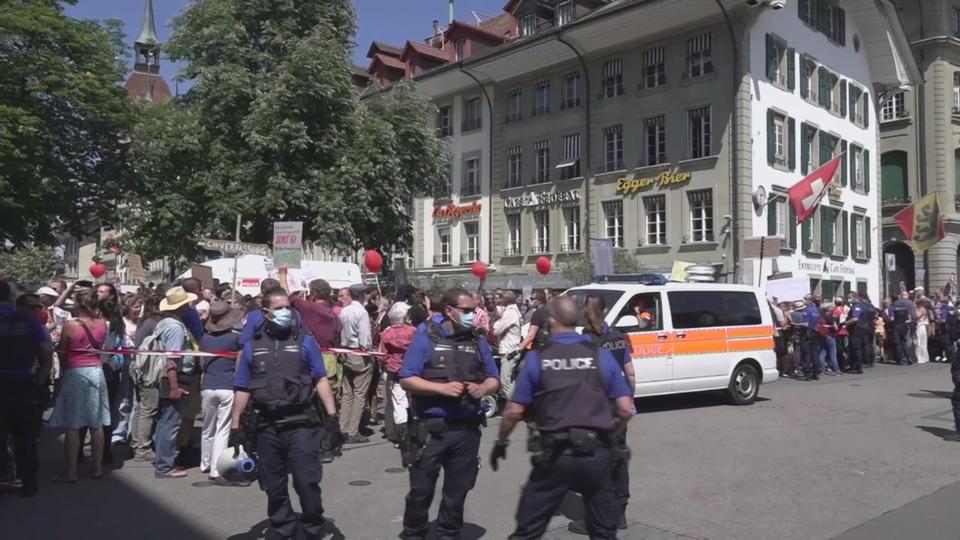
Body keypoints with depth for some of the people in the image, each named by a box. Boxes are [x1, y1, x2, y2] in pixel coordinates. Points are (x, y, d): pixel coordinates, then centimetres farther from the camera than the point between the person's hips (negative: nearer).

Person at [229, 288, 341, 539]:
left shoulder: (305, 341, 1)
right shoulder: (252, 346, 7)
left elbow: (321, 380, -2)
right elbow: (242, 389, 10)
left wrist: (332, 415, -11)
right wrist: (235, 426, 6)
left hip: (301, 423, -2)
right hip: (266, 426, 3)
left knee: (307, 481, -2)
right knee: (274, 487, 12)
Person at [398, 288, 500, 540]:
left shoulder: (478, 342, 7)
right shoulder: (426, 338, -6)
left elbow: (494, 380, 12)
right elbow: (406, 380, -10)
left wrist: (483, 388, -10)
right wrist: (442, 388, -20)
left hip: (467, 430, 4)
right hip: (430, 429, -3)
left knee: (457, 490, 14)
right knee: (421, 489, 7)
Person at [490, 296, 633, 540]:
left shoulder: (537, 358, -5)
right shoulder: (601, 355, 0)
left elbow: (515, 411, -5)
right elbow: (626, 409, -2)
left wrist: (501, 442, 12)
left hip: (554, 455, -2)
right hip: (597, 453, 2)